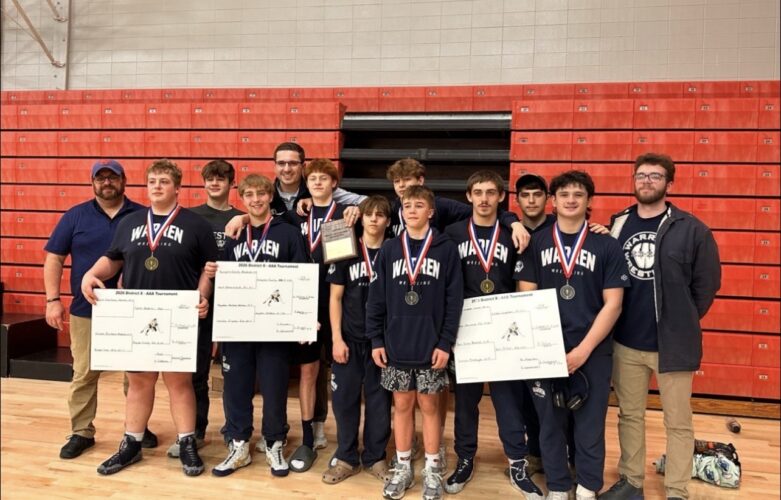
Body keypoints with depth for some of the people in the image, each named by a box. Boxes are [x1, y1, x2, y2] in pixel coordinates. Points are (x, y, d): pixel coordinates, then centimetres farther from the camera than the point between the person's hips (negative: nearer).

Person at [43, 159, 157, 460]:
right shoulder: (76, 216, 5)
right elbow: (54, 258, 5)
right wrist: (53, 300, -3)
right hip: (86, 311, 1)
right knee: (84, 374, 7)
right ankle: (81, 432, 20)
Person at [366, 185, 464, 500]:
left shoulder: (446, 249, -3)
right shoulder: (389, 250, 3)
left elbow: (454, 300, -5)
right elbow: (376, 298, 4)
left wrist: (446, 343, -9)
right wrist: (376, 339, -1)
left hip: (432, 345, -2)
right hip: (396, 345, 2)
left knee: (429, 406, 8)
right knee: (402, 406, 12)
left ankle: (432, 470, 23)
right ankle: (402, 467, 26)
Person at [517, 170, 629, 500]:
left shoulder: (606, 246, 0)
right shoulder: (536, 243, 4)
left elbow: (613, 304, -4)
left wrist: (583, 350, -12)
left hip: (593, 353, -1)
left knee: (590, 427, 9)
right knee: (550, 426, 11)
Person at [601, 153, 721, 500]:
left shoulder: (691, 229, -5)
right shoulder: (617, 225, 3)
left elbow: (707, 283, 0)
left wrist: (683, 323, 3)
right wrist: (617, 323, 5)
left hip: (672, 343, -3)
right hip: (625, 342, 3)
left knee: (678, 422, 9)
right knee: (629, 415, 15)